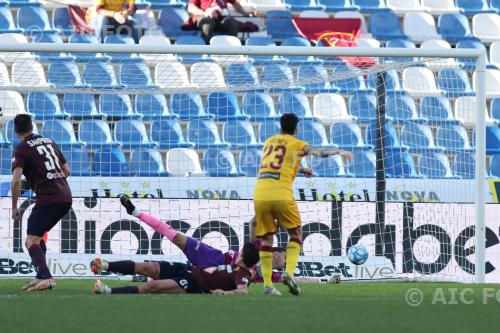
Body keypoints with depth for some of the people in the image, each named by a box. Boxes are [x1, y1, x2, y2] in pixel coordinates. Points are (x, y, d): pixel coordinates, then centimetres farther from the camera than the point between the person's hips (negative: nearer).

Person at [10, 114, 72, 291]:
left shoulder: (21, 149, -4)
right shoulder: (49, 142, 18)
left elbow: (16, 180, -14)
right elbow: (67, 171, 23)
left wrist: (14, 208, -4)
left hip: (47, 199, -8)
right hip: (66, 197, 8)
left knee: (31, 241, -12)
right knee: (38, 237, 23)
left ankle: (46, 278, -32)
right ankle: (41, 277, 18)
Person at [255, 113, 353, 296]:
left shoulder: (268, 142, 22)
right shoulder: (296, 145, 7)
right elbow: (320, 151, 8)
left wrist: (300, 168, 48)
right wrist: (340, 152, 22)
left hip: (260, 196, 4)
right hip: (281, 196, -4)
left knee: (266, 239, 10)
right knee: (296, 233, 14)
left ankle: (267, 284, 2)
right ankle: (289, 272, -5)